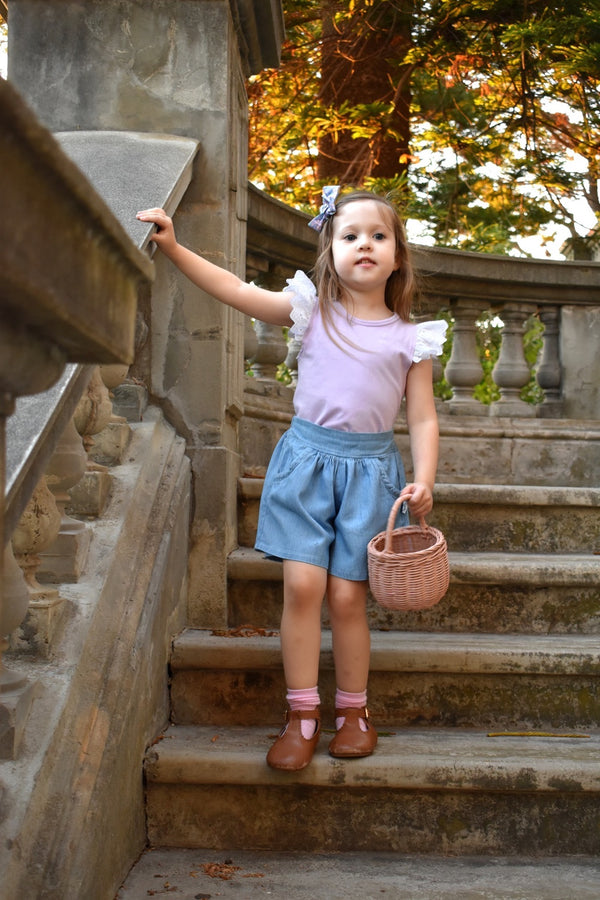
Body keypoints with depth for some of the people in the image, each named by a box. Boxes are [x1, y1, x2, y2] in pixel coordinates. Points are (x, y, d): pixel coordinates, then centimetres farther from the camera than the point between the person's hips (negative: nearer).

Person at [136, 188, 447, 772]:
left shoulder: (409, 339, 5)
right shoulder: (311, 311, 4)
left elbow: (422, 419, 5)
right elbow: (235, 291, -3)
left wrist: (423, 480, -8)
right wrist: (173, 248, -12)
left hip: (369, 468, 0)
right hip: (306, 456, 0)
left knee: (346, 595, -1)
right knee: (302, 584, -8)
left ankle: (353, 711, 19)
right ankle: (302, 714, 6)